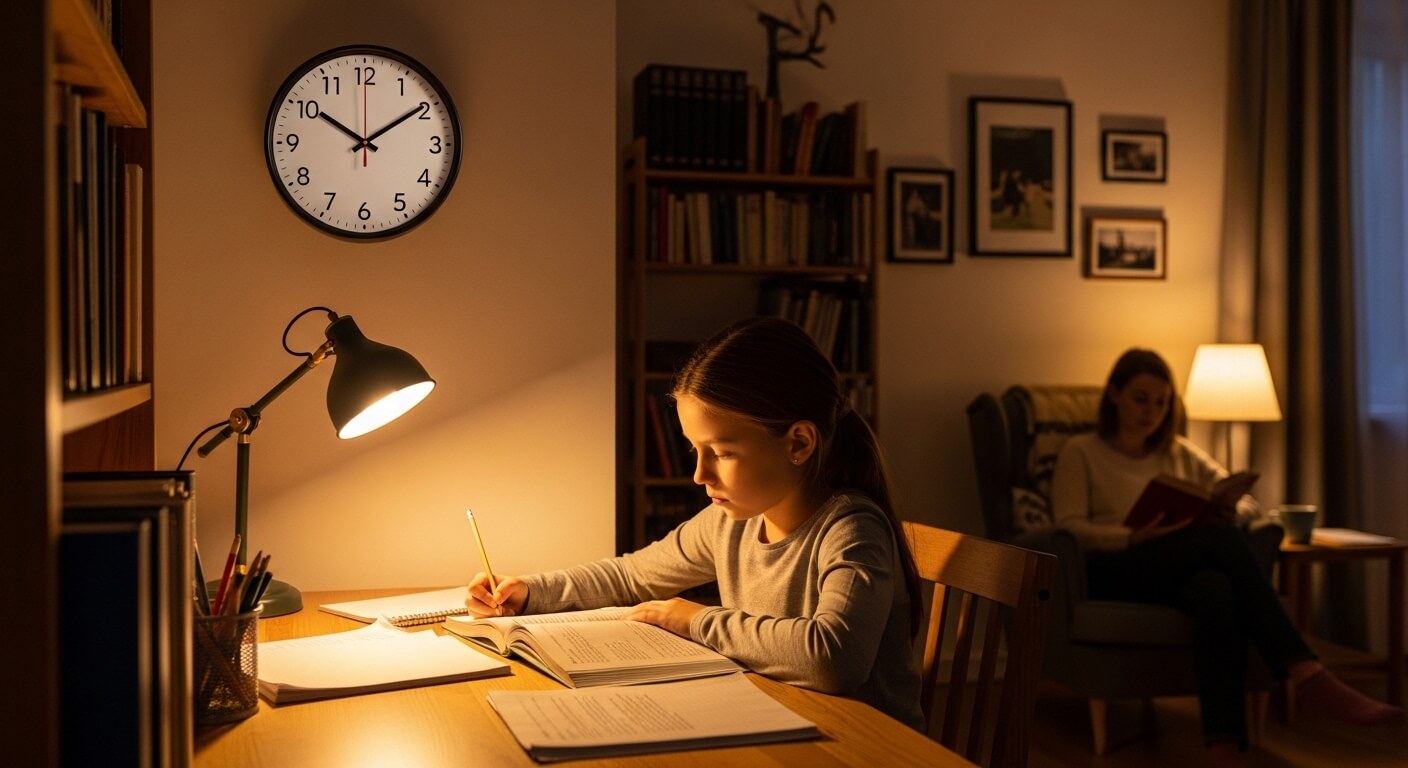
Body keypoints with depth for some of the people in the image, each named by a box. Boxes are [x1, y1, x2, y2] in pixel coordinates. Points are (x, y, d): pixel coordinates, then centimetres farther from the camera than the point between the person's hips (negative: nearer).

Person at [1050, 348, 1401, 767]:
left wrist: (1231, 512, -5)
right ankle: (1308, 675, -41)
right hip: (1113, 570, -4)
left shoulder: (1181, 453, 26)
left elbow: (1248, 503, 21)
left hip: (1185, 568, 4)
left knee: (1215, 588, -39)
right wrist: (1135, 538, -21)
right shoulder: (1079, 453, 12)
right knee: (1219, 537, -34)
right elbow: (1069, 529, -2)